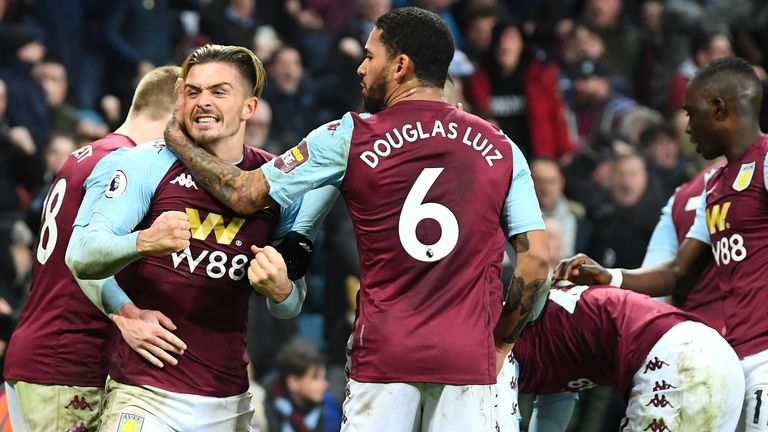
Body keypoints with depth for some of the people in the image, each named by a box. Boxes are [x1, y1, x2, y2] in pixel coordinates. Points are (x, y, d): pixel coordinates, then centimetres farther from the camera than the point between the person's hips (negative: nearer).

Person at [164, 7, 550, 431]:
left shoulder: (351, 138, 1)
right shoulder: (500, 150, 7)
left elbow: (244, 194, 6)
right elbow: (536, 257, 3)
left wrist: (177, 137, 22)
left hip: (384, 352, -1)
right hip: (469, 359, 1)